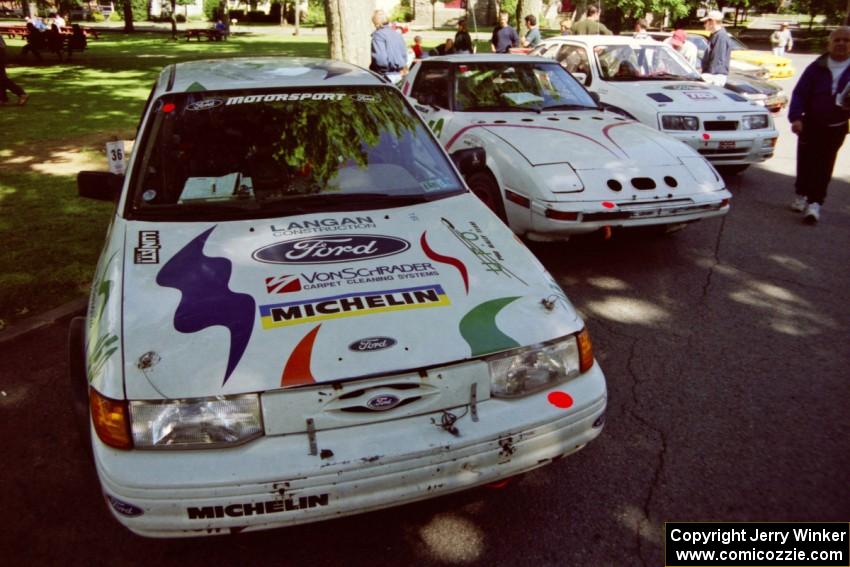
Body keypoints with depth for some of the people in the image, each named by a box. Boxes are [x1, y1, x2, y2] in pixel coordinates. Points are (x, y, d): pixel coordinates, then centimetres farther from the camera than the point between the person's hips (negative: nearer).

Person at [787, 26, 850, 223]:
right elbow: (799, 93, -6)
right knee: (805, 162, 7)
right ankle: (801, 195, 26)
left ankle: (815, 203, -2)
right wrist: (796, 117, -19)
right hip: (810, 124, 0)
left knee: (824, 167, -1)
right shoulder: (817, 67, -2)